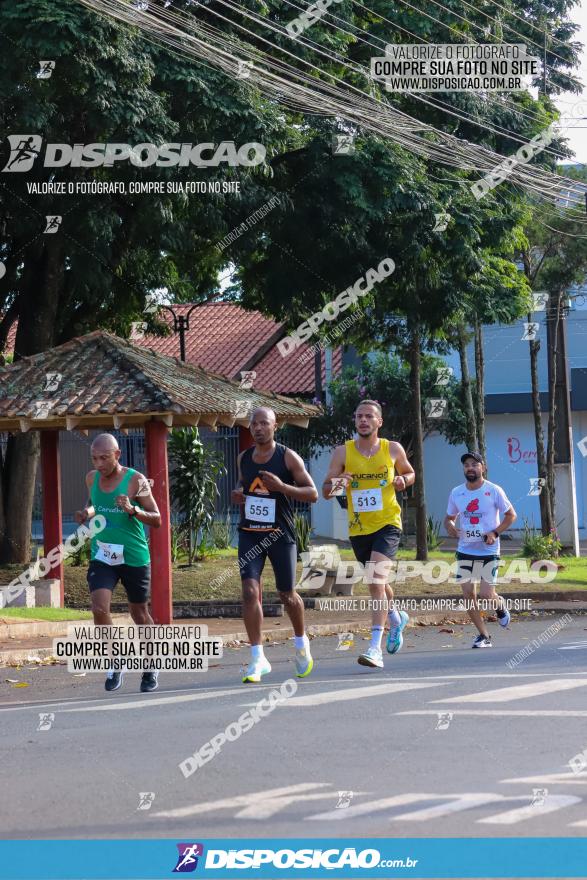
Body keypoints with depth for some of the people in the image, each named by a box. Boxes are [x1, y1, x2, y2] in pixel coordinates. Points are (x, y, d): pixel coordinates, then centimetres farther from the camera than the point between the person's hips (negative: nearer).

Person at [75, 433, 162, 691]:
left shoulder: (135, 481, -12)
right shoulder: (92, 478, 2)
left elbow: (156, 519, -10)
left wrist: (133, 510, -28)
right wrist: (87, 513, -2)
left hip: (134, 557, -3)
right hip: (102, 556, 3)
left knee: (139, 614, 10)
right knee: (99, 609, -16)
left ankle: (151, 668, 30)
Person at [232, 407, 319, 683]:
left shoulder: (288, 457, -7)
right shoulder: (243, 458, 7)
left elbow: (312, 493, -8)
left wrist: (281, 486, -23)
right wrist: (238, 495, 1)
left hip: (281, 535, -3)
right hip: (250, 534, 3)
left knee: (287, 594, 9)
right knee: (250, 591, -12)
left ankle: (301, 642, 37)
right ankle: (258, 658, -10)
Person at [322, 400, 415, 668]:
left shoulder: (393, 449, -1)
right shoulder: (343, 452, -1)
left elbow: (409, 473, 17)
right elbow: (325, 491, 0)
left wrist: (403, 481, -6)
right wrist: (337, 484, -23)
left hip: (387, 524, -3)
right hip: (358, 528, 3)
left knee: (376, 581, -20)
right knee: (376, 582, 21)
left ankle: (375, 647, -23)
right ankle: (396, 618, 52)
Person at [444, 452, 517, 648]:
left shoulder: (494, 491, -7)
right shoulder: (456, 493, 3)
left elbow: (511, 515, 0)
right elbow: (449, 517, 16)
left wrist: (495, 533, -14)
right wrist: (450, 526, -8)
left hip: (489, 551, -3)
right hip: (465, 551, 4)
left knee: (486, 594, -8)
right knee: (467, 594, -3)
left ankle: (500, 605, 30)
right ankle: (484, 636, 12)